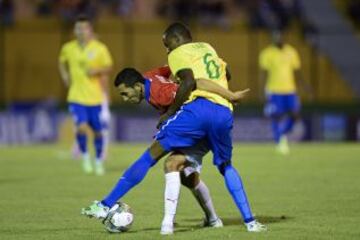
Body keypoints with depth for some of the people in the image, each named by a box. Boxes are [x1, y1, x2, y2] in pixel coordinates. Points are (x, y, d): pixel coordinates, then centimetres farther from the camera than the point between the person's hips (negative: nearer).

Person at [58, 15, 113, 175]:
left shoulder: (100, 48, -5)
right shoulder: (68, 48, 0)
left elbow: (108, 68, 1)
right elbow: (62, 62, 20)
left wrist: (97, 70, -18)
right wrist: (65, 75, 4)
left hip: (95, 97, 0)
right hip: (76, 97, 0)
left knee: (97, 131, 8)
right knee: (81, 127, -19)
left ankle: (99, 161, 29)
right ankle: (85, 157, 4)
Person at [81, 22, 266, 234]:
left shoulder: (178, 53, 11)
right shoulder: (207, 48, 30)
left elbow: (189, 81, -7)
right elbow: (226, 74, 45)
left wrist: (170, 112, 0)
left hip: (198, 107, -5)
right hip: (224, 112, 5)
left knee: (152, 154, -2)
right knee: (226, 167, 27)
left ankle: (106, 206, -4)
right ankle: (250, 222, 17)